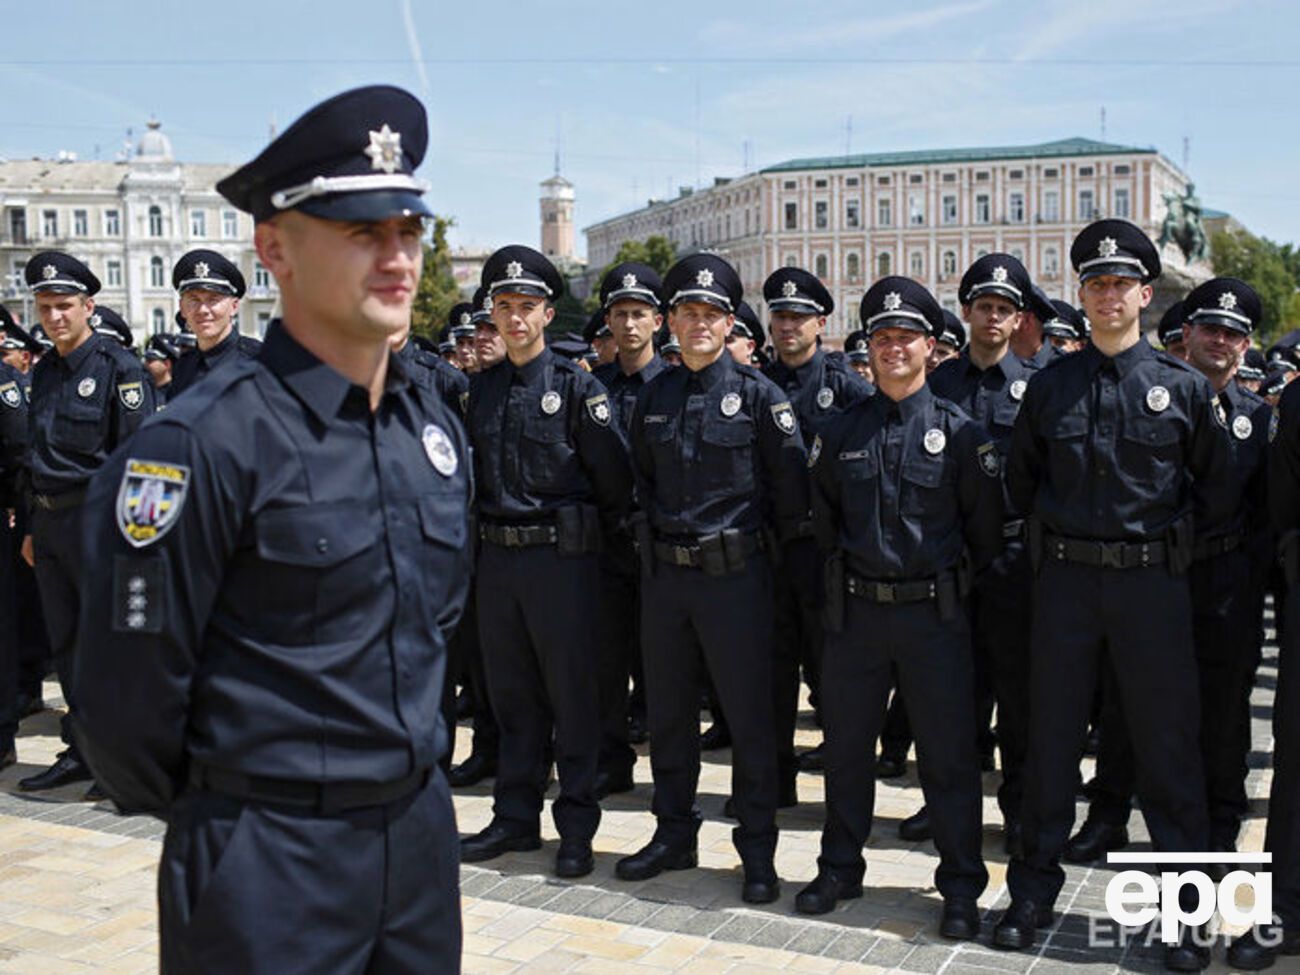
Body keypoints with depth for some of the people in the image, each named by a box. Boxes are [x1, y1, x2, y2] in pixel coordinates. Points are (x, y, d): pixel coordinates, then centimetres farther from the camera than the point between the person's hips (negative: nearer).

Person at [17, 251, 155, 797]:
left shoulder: (118, 367, -9)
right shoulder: (44, 372, 13)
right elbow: (35, 456, 19)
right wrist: (32, 527, 17)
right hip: (49, 521, 7)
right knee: (65, 642, 13)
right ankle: (82, 751, 24)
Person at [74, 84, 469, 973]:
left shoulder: (436, 427, 4)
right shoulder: (205, 443, -19)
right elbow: (128, 697, -13)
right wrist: (205, 809, 1)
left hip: (421, 827, 7)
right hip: (269, 863, -6)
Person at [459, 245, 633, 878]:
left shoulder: (576, 385, -7)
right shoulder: (482, 388, 9)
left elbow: (614, 474, -6)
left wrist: (598, 536, 2)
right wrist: (485, 531, 13)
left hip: (561, 557, -5)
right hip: (496, 557, 5)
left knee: (572, 694, 2)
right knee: (512, 695, 13)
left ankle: (576, 827, 14)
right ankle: (516, 817, 26)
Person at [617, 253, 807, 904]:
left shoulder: (757, 393, -6)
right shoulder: (654, 395, 8)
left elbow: (792, 488, -4)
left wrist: (761, 544, 3)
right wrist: (659, 533, 14)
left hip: (735, 575, -5)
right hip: (663, 574, 5)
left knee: (749, 716, 3)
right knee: (668, 714, 14)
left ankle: (757, 851, 16)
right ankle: (674, 834, 29)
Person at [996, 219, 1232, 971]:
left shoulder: (1185, 386, 0)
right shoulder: (1050, 385, 4)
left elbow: (1215, 492, 8)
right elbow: (1022, 481, 15)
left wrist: (1166, 535, 5)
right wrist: (1057, 530, 9)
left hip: (1152, 580, -1)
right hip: (1065, 578, 2)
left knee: (1169, 746, 5)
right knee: (1053, 738, 9)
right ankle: (1036, 889, 22)